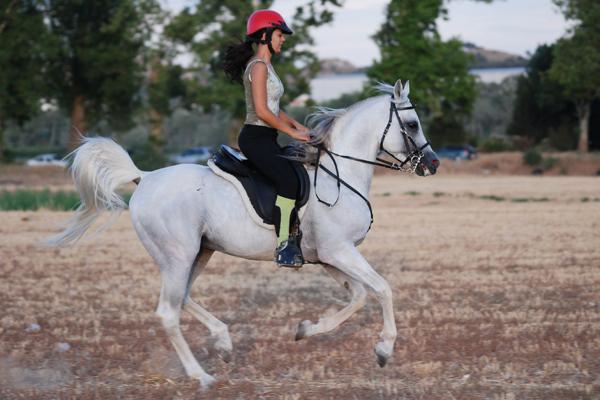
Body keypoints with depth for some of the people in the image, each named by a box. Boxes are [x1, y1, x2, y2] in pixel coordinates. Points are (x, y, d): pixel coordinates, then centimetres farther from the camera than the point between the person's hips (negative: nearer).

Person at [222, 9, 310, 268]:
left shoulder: (265, 65, 18)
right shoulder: (258, 66, -13)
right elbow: (262, 111, -20)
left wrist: (297, 125, 12)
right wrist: (292, 132, -14)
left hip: (265, 139, 11)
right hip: (256, 137, -11)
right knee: (288, 181, -25)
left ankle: (294, 235, 17)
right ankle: (284, 247, -27)